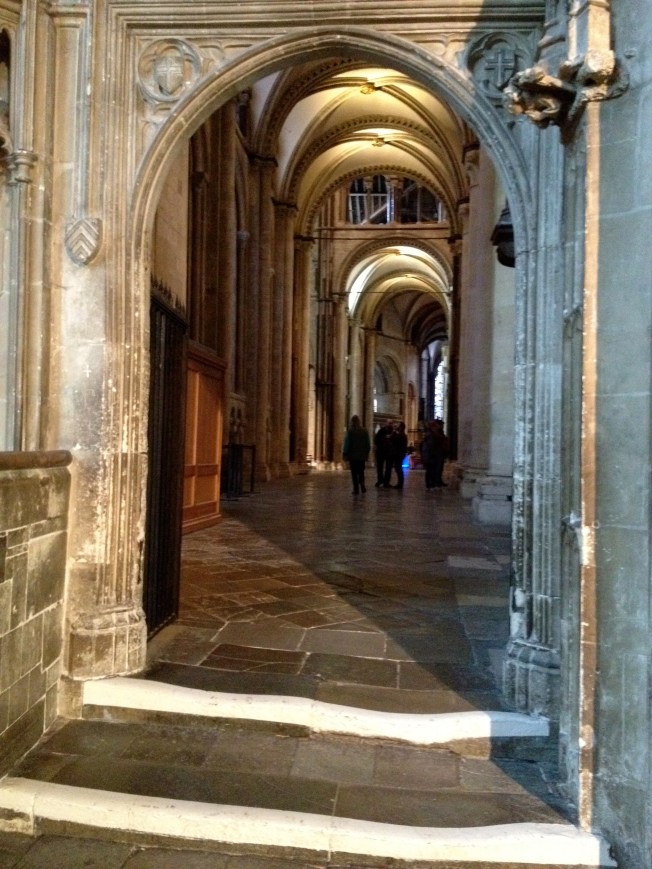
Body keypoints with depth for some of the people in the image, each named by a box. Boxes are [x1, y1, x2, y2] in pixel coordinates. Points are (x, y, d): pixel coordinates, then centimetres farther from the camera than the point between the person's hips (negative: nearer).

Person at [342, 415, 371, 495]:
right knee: (361, 472, 17)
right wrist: (367, 454, 14)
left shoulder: (350, 431, -10)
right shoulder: (365, 431, 0)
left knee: (354, 473, 4)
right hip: (362, 456, 3)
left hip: (353, 456, -3)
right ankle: (362, 485, -1)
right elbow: (368, 444, 5)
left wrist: (344, 454, -1)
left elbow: (347, 444, -9)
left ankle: (356, 489, 2)